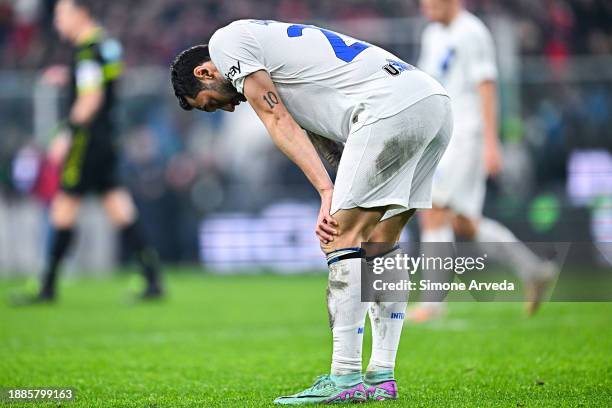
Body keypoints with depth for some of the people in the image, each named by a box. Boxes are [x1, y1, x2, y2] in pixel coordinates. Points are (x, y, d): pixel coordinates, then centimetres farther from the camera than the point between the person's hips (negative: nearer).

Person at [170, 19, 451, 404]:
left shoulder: (227, 41, 9)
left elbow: (278, 122, 0)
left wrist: (327, 192, -5)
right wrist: (336, 203, 9)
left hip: (393, 106, -10)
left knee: (343, 237, -6)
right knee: (379, 243, 14)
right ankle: (382, 377, 14)